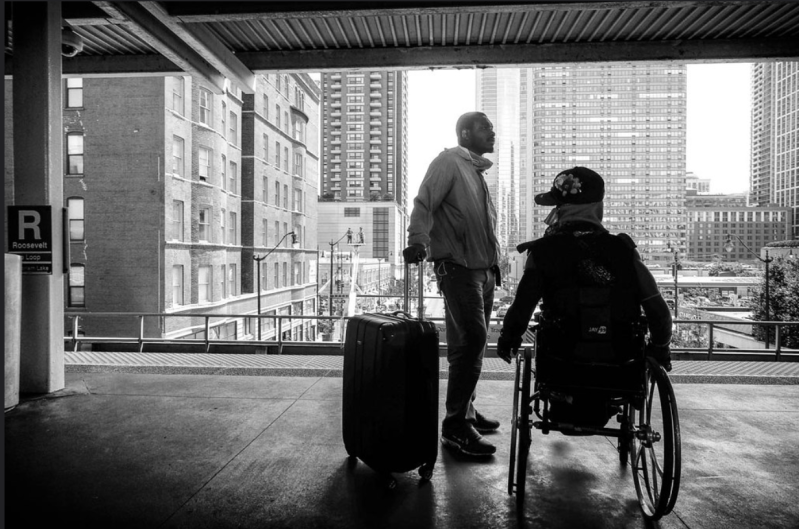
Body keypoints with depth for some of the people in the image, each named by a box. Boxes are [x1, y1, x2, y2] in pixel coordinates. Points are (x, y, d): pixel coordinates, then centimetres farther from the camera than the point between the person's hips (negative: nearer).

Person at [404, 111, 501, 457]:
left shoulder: (476, 170, 24)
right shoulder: (449, 161, -2)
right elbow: (423, 204, -15)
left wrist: (494, 264, 19)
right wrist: (418, 241, -31)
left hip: (484, 269, 9)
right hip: (458, 267, -9)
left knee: (473, 341, 12)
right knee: (471, 340, -14)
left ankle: (466, 410, 25)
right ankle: (455, 425, -6)